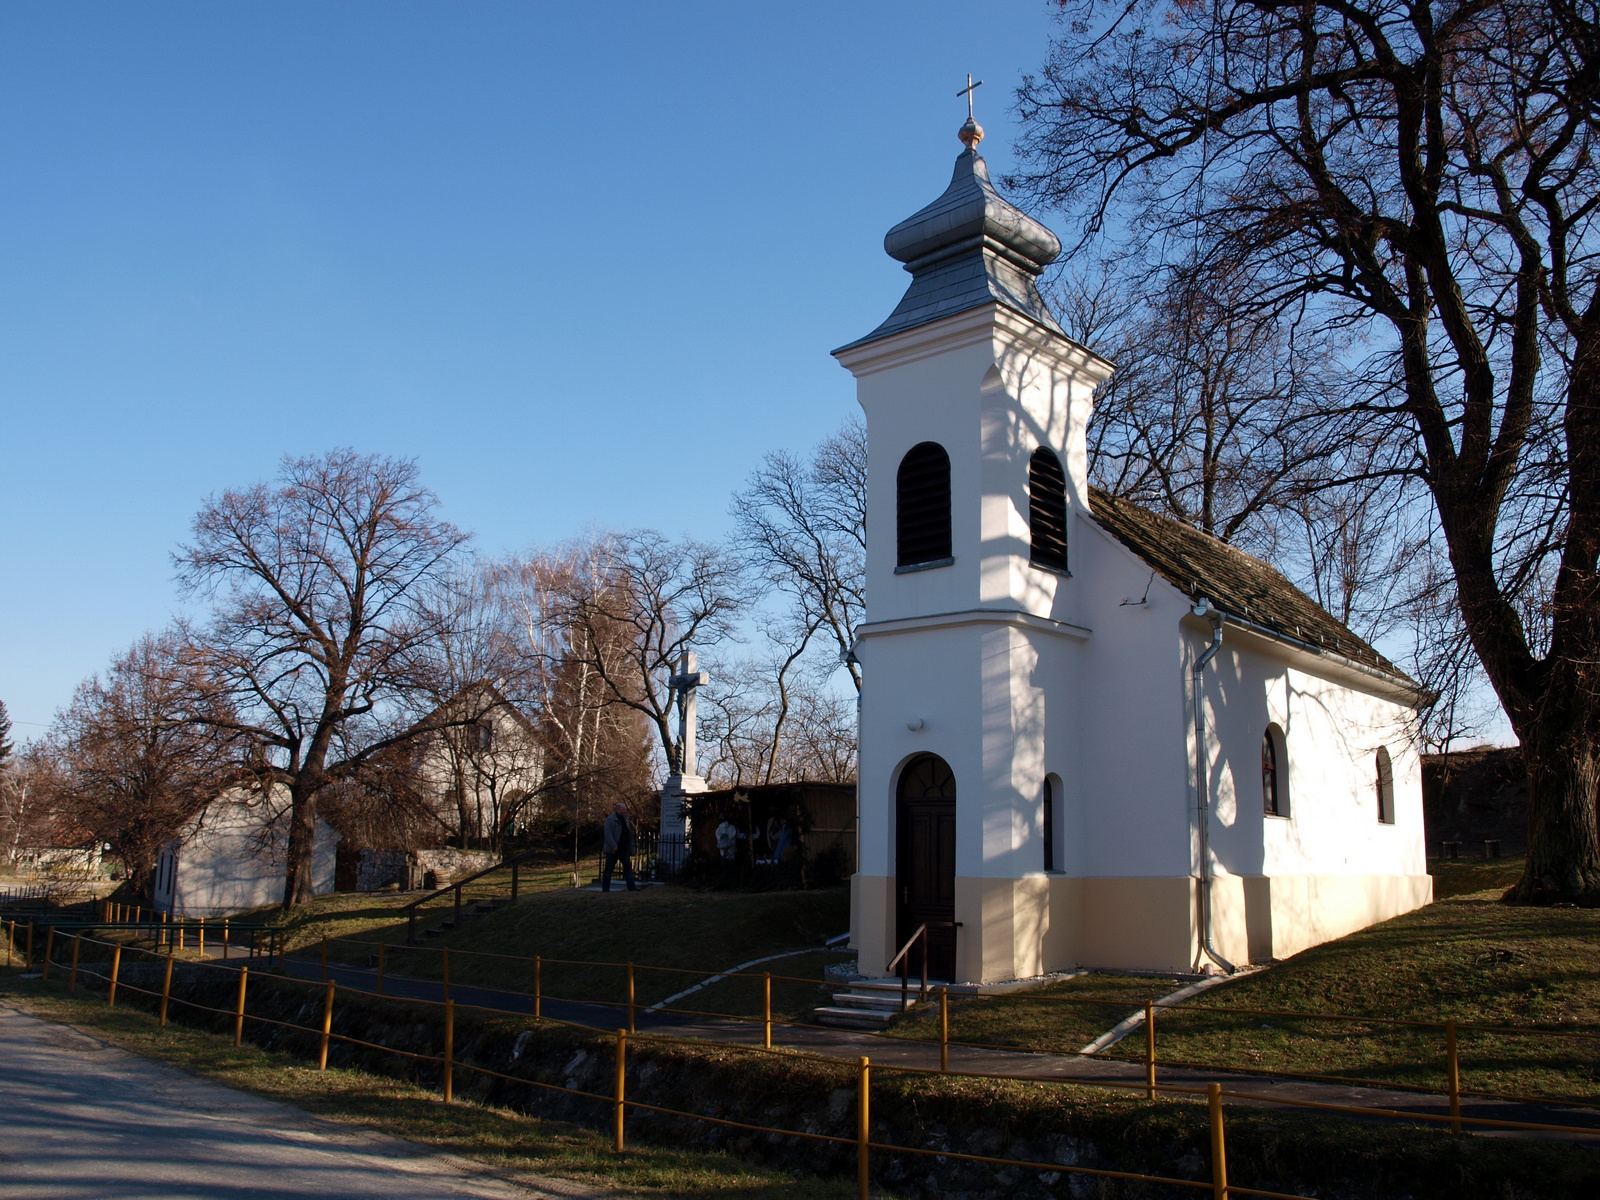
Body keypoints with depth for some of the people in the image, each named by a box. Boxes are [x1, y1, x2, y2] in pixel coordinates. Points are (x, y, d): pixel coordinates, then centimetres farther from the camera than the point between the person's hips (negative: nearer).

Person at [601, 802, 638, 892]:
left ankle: (631, 887, -2)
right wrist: (613, 846, -25)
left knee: (628, 866, 0)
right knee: (608, 868, 1)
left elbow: (630, 835, 21)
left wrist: (631, 849, 15)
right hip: (613, 850, -7)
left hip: (624, 850, 7)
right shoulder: (610, 819, -7)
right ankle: (605, 888, 6)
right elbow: (608, 833, -17)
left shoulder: (625, 820, 17)